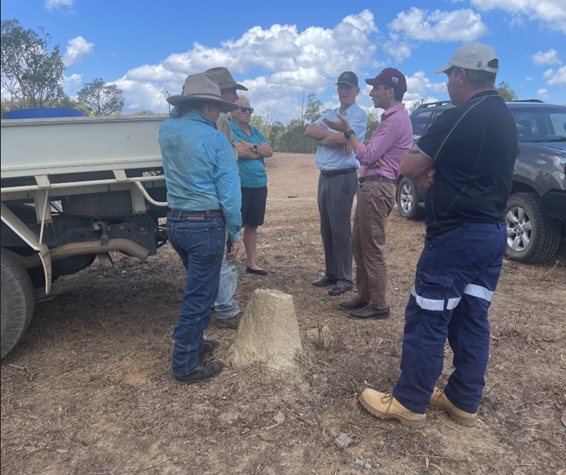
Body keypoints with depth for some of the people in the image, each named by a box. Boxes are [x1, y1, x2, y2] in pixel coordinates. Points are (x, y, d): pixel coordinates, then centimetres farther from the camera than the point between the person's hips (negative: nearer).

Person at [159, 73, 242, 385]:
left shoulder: (166, 130, 5)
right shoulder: (215, 139, -13)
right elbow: (229, 192, -13)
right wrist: (234, 234, -5)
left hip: (175, 222, 8)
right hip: (206, 225, -7)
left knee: (199, 288, 24)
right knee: (199, 295, 3)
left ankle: (194, 344, 38)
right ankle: (185, 367, 15)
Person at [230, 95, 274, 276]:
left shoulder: (256, 132, 18)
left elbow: (270, 151, 6)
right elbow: (238, 151, -21)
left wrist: (251, 147, -11)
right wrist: (260, 150, -5)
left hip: (259, 186, 7)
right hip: (239, 187, -7)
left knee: (252, 225, 13)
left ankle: (251, 263, 22)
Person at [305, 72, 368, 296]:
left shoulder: (358, 114, -4)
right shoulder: (330, 114, 20)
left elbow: (342, 137, -21)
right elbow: (309, 130, 5)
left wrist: (322, 138, -3)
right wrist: (332, 134, -9)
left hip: (343, 177, -8)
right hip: (324, 176, 8)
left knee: (340, 230, -7)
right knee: (326, 229, 11)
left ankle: (345, 279, 2)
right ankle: (331, 274, 21)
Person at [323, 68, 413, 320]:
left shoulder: (396, 120, -13)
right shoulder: (389, 118, 21)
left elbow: (367, 155, -17)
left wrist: (348, 131, -7)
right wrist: (372, 156, -7)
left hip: (378, 188, -11)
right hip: (369, 186, 11)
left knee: (373, 250, -6)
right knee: (359, 245, 14)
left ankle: (379, 305, 4)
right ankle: (364, 297, 25)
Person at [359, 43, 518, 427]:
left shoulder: (461, 118, -16)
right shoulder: (505, 119, 14)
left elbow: (408, 167, -14)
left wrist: (425, 173, 7)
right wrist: (436, 172, 1)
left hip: (456, 235, -9)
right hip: (494, 233, 9)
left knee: (427, 319, 0)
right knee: (472, 319, 14)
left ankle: (410, 402, 13)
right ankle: (465, 401, 26)